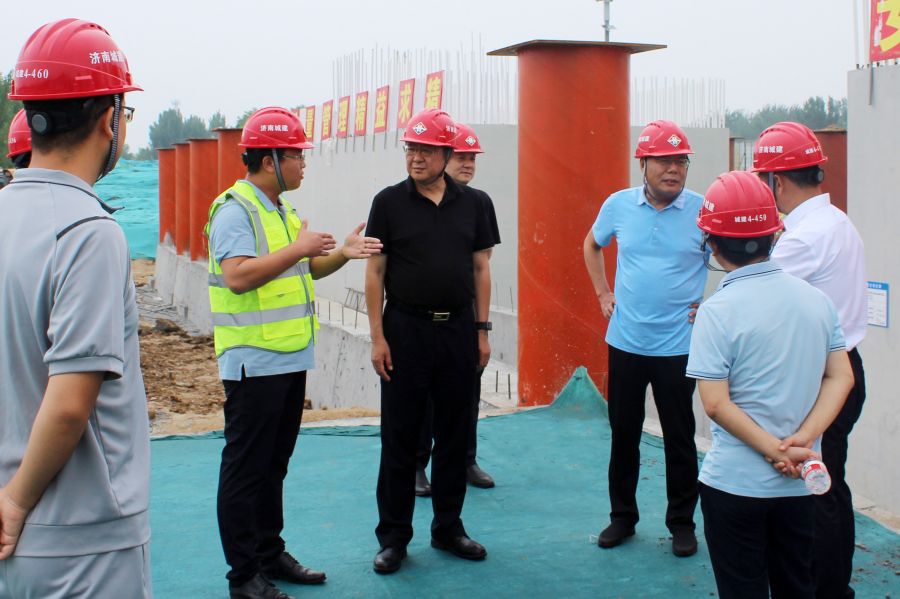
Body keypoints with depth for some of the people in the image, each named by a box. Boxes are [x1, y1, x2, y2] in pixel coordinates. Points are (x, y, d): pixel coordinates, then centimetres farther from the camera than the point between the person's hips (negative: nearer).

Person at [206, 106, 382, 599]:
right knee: (245, 468, -1)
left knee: (274, 464, 17)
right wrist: (298, 248, -23)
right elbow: (237, 276, -27)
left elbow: (304, 270, 23)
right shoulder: (235, 210, -14)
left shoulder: (282, 210, 16)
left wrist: (341, 253, 6)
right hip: (254, 362, -9)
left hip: (291, 358, 9)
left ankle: (271, 554, 28)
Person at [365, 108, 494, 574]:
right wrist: (378, 337, -8)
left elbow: (480, 268, 9)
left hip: (458, 329, 3)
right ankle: (393, 536, 13)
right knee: (400, 438, 3)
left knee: (454, 434, 10)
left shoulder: (469, 203, 5)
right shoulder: (389, 202, -2)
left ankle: (448, 528, 24)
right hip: (406, 330, -3)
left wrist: (482, 330, 5)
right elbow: (375, 273, -3)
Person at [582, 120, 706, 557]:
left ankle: (682, 522, 21)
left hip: (678, 345, -3)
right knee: (623, 434, 12)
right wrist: (603, 294, 12)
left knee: (679, 438, 6)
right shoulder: (619, 205, -1)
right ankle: (622, 516, 27)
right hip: (625, 341, 3)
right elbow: (592, 246, 19)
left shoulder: (703, 212, -9)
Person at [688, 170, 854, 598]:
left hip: (735, 481, -5)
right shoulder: (816, 298, 1)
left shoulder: (718, 311, -15)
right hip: (800, 482, 5)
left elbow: (716, 403, -19)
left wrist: (777, 450, -15)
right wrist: (801, 440, -8)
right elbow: (841, 378, 1)